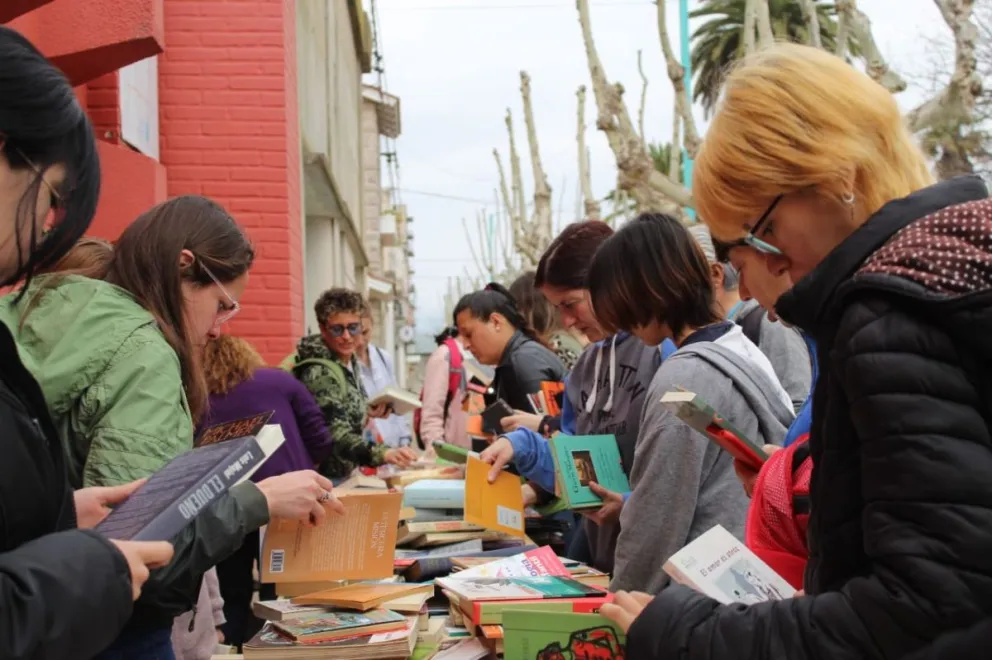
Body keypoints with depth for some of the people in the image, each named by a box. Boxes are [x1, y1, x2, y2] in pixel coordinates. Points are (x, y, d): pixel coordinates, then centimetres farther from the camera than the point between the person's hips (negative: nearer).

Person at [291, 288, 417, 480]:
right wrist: (384, 454, -50)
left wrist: (366, 413, 1)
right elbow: (336, 435, -35)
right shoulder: (320, 374, -23)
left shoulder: (350, 361, 4)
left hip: (346, 475, 8)